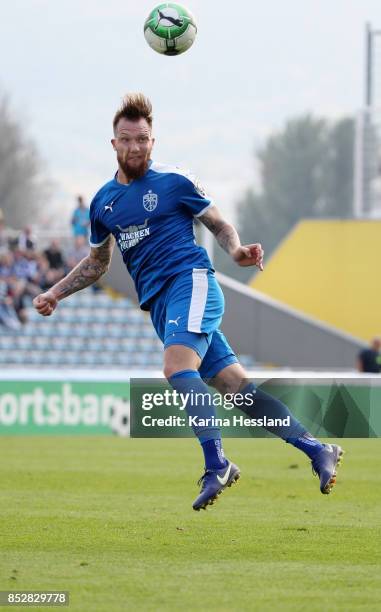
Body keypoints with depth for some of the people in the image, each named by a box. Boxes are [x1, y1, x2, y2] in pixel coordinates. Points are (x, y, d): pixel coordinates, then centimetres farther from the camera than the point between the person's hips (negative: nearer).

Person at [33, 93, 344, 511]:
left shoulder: (174, 182, 1)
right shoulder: (103, 202, 16)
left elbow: (219, 225, 8)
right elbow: (97, 261, 29)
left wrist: (236, 251, -13)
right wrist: (55, 294, 20)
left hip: (190, 280, -5)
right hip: (157, 301, 5)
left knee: (177, 365, -30)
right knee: (234, 383, -2)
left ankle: (216, 464, -31)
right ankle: (318, 451, 1)